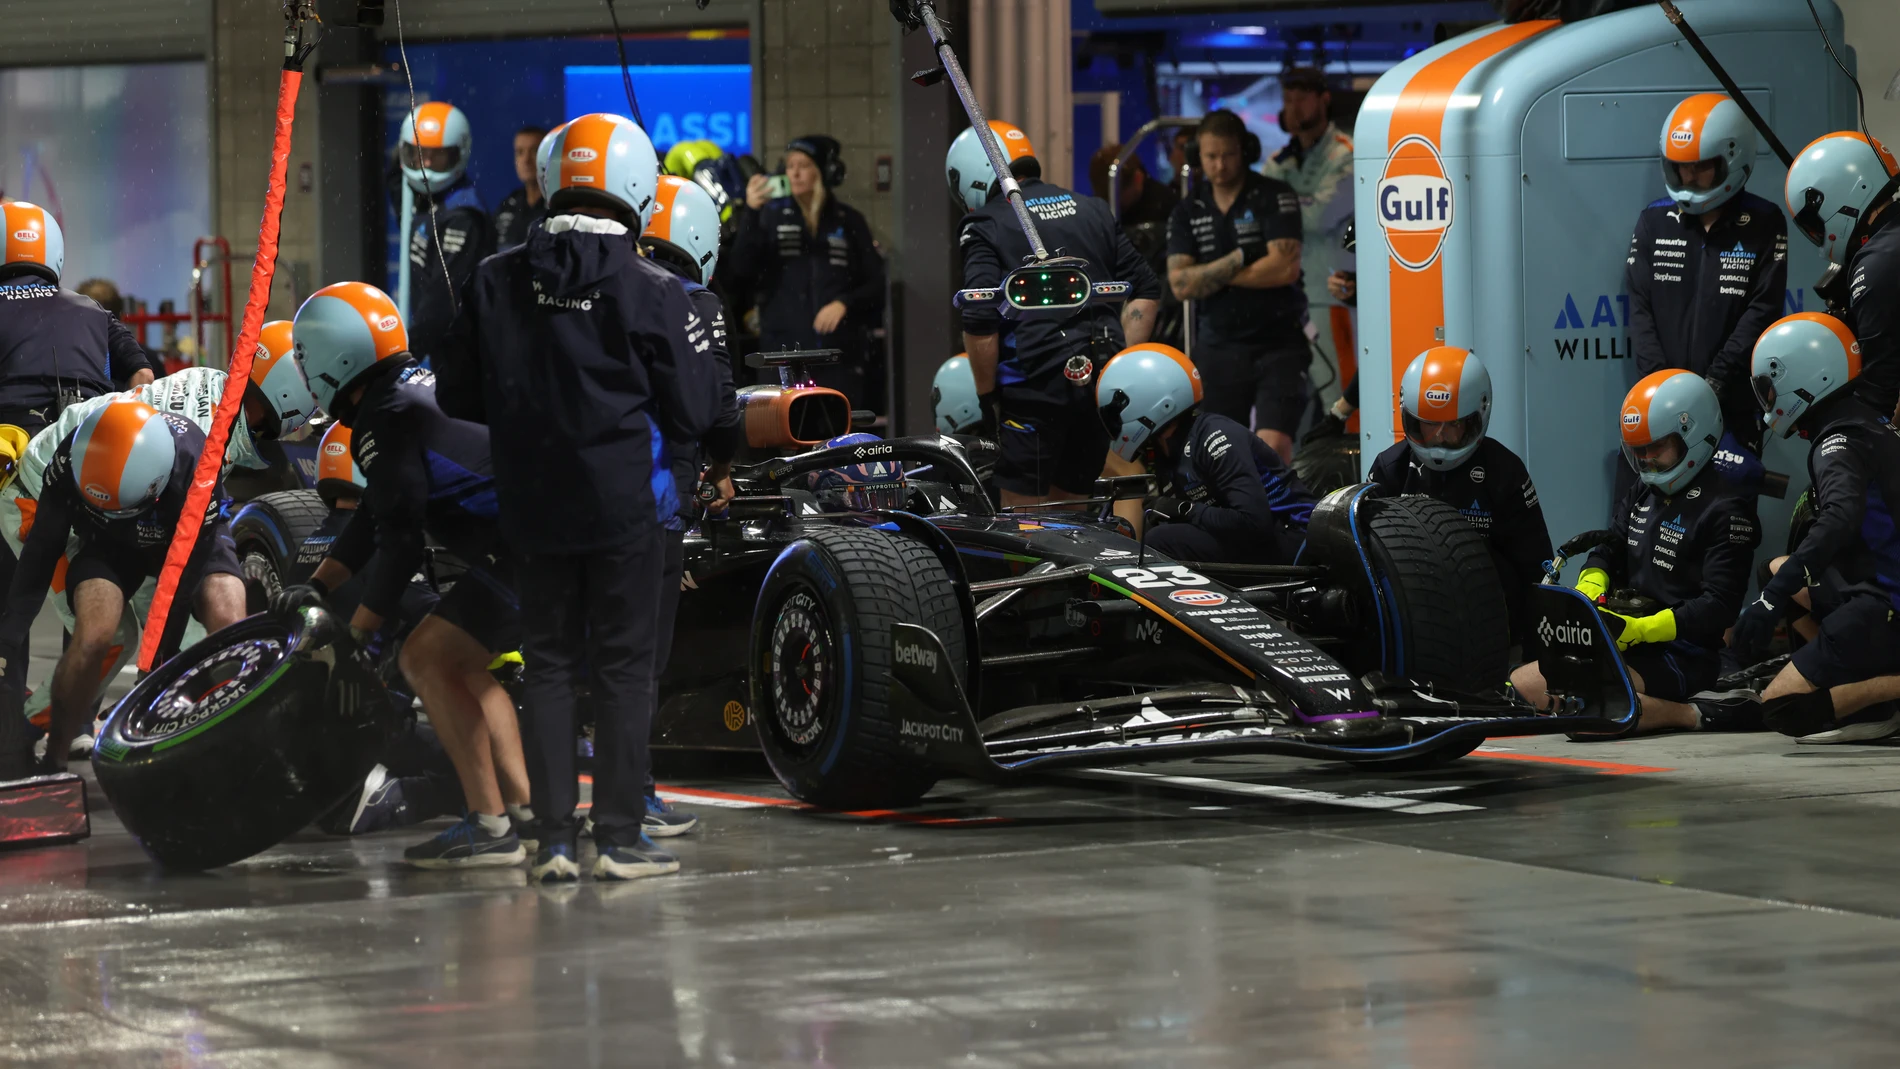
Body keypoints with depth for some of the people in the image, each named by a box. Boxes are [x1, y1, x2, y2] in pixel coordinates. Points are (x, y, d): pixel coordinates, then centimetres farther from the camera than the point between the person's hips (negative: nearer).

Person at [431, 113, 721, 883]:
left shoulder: (495, 283, -1)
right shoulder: (650, 291, -11)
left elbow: (467, 397, 8)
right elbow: (695, 414, -7)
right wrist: (697, 350, 12)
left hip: (534, 505, 3)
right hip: (626, 504, -3)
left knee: (549, 666, 11)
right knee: (624, 668, 5)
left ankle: (554, 840, 9)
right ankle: (619, 839, 5)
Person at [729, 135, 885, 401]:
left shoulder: (849, 221, 10)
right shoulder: (771, 215, 9)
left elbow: (877, 283, 11)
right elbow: (742, 274, -3)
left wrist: (845, 303, -9)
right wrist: (750, 214, -12)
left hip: (839, 350, 0)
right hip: (784, 347, 0)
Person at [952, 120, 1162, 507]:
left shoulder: (985, 227, -4)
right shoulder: (1093, 211, 15)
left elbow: (980, 325, -14)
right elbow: (1146, 292, 14)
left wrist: (987, 396, -4)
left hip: (1037, 384, -6)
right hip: (1101, 385, 6)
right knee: (1070, 506, 15)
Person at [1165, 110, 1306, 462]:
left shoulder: (1275, 197, -3)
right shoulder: (1187, 212, 8)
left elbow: (1286, 268, -15)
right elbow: (1181, 283, -3)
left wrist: (1212, 276, -7)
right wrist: (1239, 261, -12)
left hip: (1277, 343, -4)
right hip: (1217, 346, 4)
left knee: (1274, 446, -17)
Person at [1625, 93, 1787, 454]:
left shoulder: (1764, 225, 2)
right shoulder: (1654, 222, 9)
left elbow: (1762, 312, -5)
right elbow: (1640, 309, 5)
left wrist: (1715, 381, -13)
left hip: (1735, 407, -2)